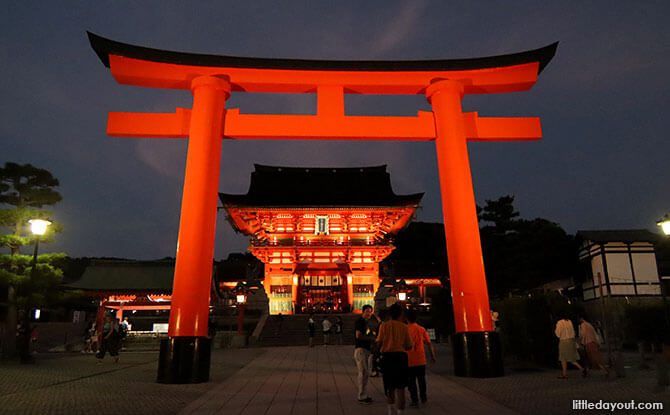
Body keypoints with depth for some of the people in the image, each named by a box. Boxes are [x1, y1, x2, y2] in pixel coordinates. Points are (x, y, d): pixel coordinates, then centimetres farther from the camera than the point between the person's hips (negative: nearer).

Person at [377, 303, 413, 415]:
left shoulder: (384, 325, 0)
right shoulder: (404, 327, 1)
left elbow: (380, 342, -6)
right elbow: (409, 346, 3)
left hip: (387, 356, 1)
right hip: (401, 356, -1)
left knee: (389, 385, 17)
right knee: (400, 387, 3)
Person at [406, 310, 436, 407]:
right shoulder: (422, 329, 1)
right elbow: (429, 344, 0)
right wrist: (432, 356, 7)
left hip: (409, 360, -2)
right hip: (421, 359, 2)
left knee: (411, 381, 6)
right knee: (421, 379, 17)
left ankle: (414, 400, 6)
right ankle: (423, 398, 26)